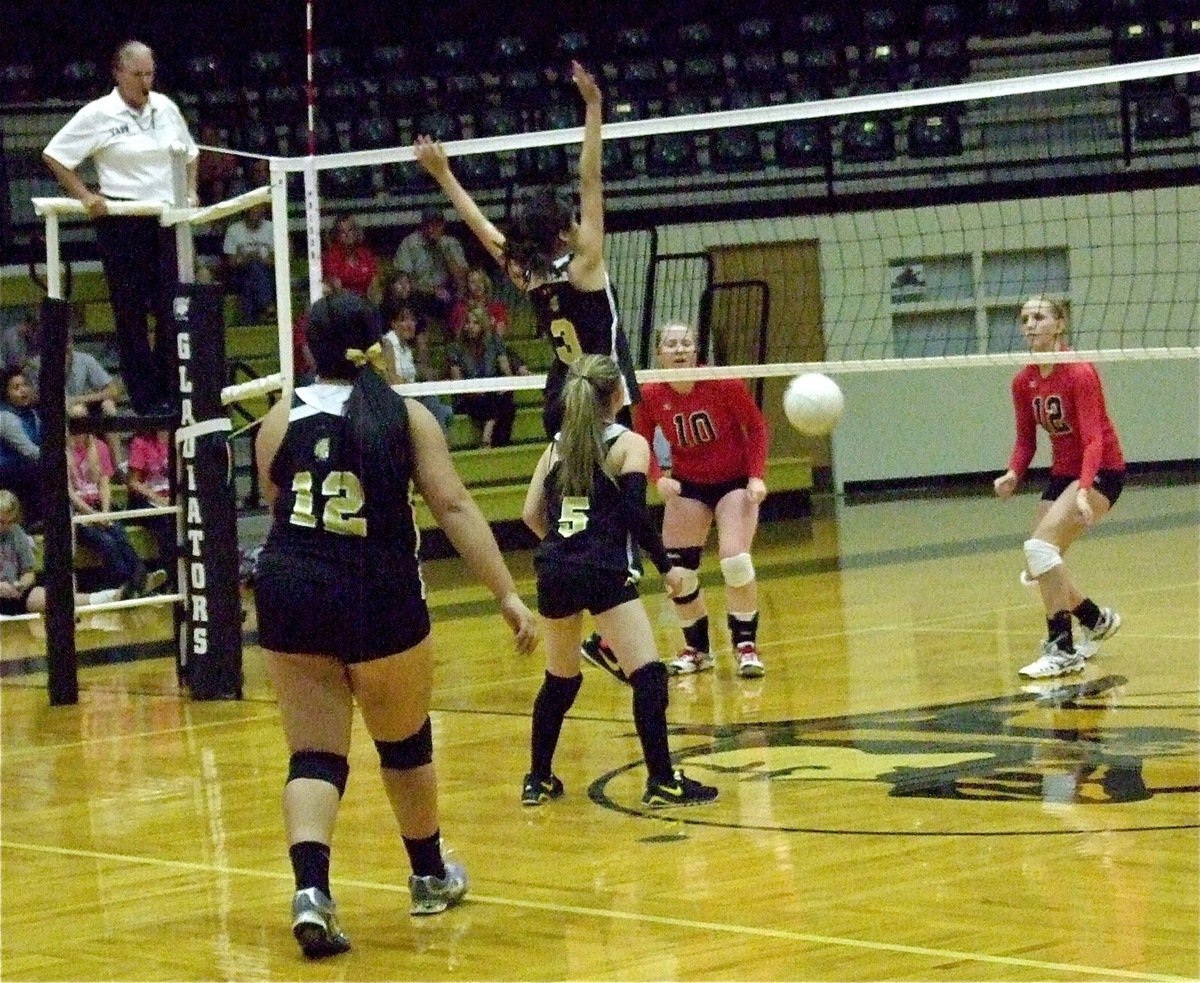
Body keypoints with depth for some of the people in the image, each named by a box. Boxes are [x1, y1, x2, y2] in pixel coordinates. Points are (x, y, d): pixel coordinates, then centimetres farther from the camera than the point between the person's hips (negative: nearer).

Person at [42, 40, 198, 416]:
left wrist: (190, 191, 11)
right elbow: (54, 155, -1)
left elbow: (189, 152, 25)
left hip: (167, 218, 5)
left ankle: (170, 390, 12)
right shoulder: (98, 114, -5)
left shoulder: (165, 107, 10)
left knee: (173, 307, 2)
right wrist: (86, 197, -5)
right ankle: (145, 396, 5)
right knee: (132, 312, 0)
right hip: (122, 222, -5)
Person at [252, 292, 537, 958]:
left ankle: (310, 890, -18)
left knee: (314, 753, 4)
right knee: (405, 742, 19)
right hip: (379, 597, -1)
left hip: (289, 591, 1)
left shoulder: (280, 421, 4)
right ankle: (430, 877, 38)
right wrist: (507, 593, -8)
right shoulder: (406, 416, 1)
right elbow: (454, 507, -6)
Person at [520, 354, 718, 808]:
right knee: (648, 676, -5)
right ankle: (661, 780, -11)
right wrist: (667, 567, -5)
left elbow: (531, 514, 12)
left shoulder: (559, 444, 15)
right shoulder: (629, 444, 1)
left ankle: (537, 780, 23)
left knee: (560, 679, 20)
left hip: (554, 570, 6)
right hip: (605, 572, -6)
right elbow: (635, 514, -11)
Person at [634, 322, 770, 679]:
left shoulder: (724, 384, -21)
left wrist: (757, 476, -17)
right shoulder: (650, 395, -15)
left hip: (735, 481, -3)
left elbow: (757, 426, -9)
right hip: (687, 485, 3)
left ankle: (746, 646, 0)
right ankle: (697, 649, 21)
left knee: (735, 561, -19)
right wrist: (659, 478, -20)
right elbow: (643, 445, -2)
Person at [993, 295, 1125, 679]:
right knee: (1038, 568, 5)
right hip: (1062, 472, 8)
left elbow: (1094, 439, -26)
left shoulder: (1080, 373, -20)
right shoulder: (1023, 381, 0)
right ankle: (1097, 619, 31)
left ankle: (1061, 651, -21)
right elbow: (1025, 440, 7)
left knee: (1040, 546, -25)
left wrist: (1083, 491, -40)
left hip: (1101, 471, -8)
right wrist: (1013, 474, -15)